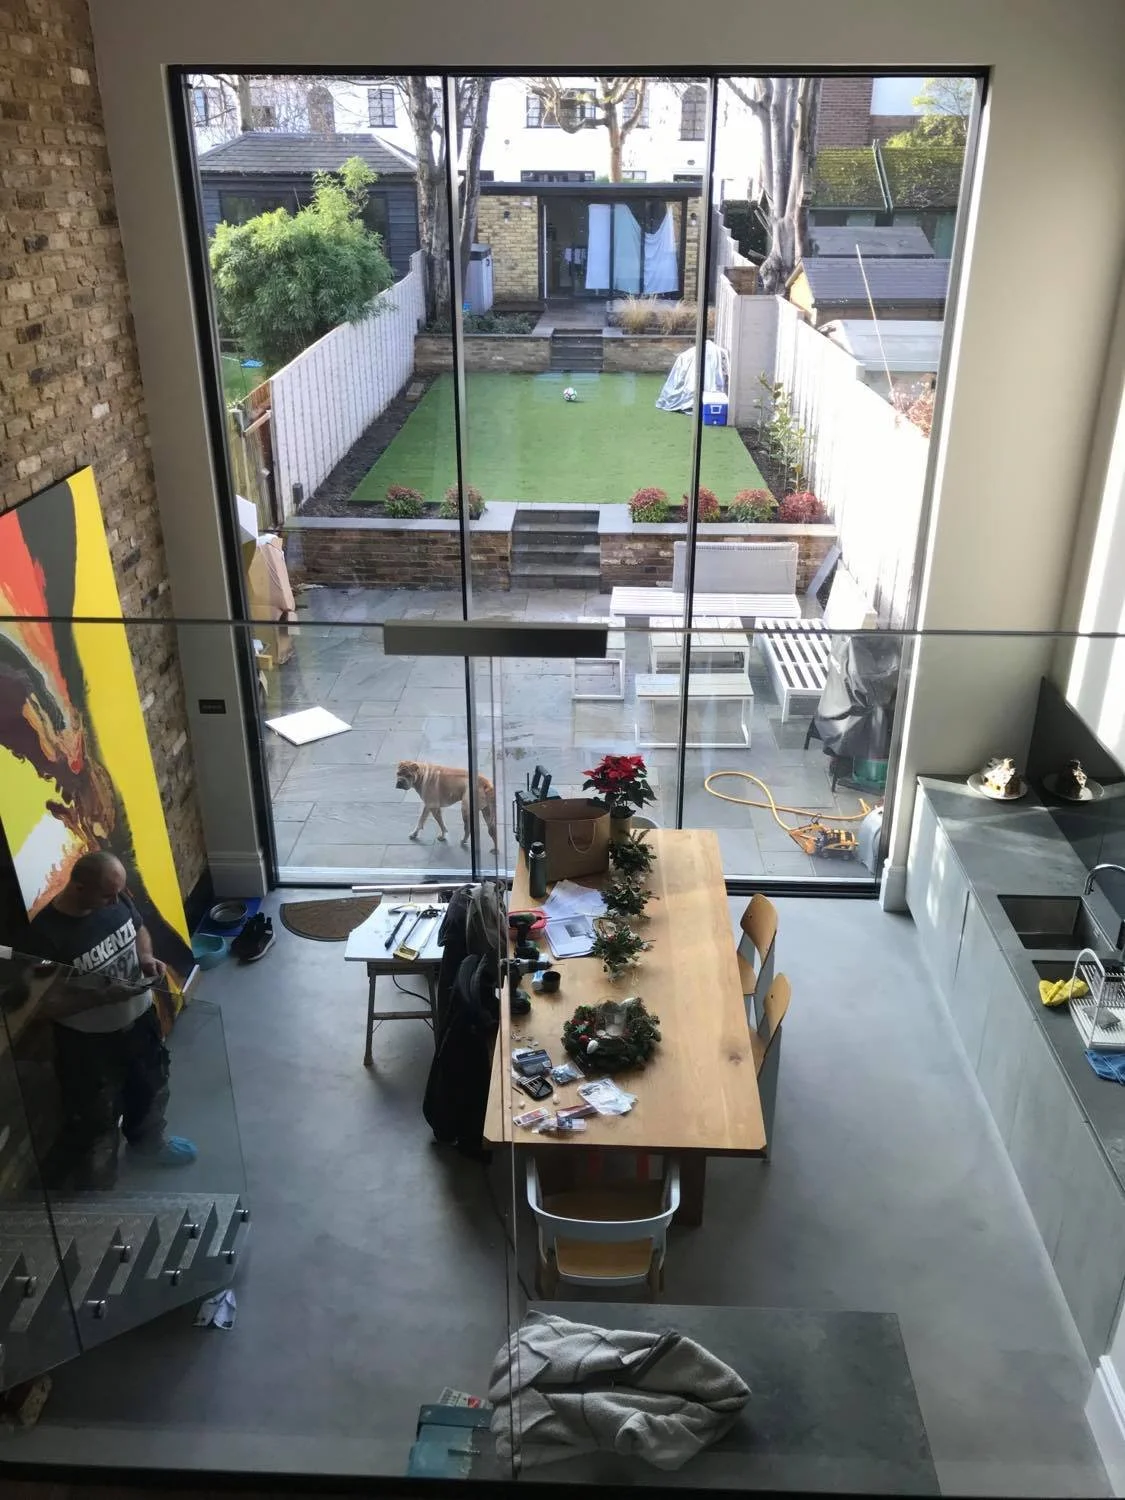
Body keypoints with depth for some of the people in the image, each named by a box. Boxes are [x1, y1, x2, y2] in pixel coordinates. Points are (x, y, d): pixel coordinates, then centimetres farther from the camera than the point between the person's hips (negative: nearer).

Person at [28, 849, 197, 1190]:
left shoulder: (117, 899, -14)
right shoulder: (47, 933, -31)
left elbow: (139, 930, 8)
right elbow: (48, 1004, -24)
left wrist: (146, 957, -12)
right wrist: (103, 996, -33)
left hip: (138, 1017, 6)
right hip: (89, 1041, -6)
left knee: (151, 1085, 30)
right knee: (96, 1120, 14)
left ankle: (149, 1139, 60)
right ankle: (94, 1194, 39)